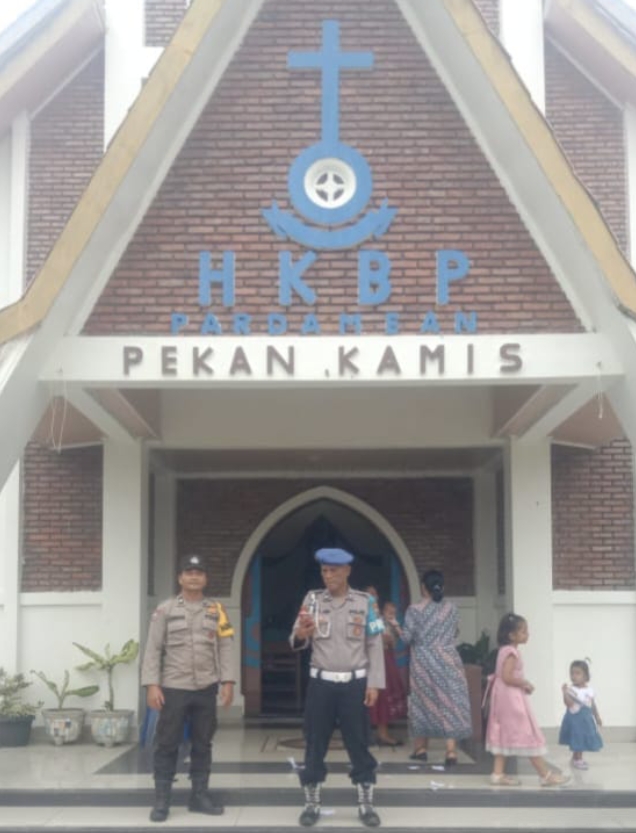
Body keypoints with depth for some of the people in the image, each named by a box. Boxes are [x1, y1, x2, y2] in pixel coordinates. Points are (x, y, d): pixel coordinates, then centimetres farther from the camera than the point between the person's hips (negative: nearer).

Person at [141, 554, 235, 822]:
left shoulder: (216, 610, 8)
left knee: (202, 744, 10)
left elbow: (225, 647, 6)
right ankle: (161, 799, 10)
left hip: (206, 688, 2)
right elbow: (153, 649, -2)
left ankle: (199, 795, 20)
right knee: (167, 744, 2)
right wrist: (152, 684, -10)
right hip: (173, 688, -2)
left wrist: (227, 681, -2)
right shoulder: (165, 610, 1)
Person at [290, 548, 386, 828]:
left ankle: (366, 804, 17)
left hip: (354, 684, -1)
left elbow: (375, 646, 1)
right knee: (315, 746, 7)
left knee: (359, 745, 6)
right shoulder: (312, 599, 2)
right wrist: (300, 634, -26)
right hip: (321, 683, 1)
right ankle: (312, 804, 18)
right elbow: (296, 642, -2)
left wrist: (374, 683, -5)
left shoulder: (365, 602, 0)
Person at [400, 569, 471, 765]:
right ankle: (451, 750, -7)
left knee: (424, 701, 12)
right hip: (448, 660, 2)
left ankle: (421, 748, 22)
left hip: (424, 661, -1)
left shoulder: (415, 609, -9)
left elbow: (407, 638, -8)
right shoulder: (451, 607, 3)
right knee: (450, 702, 1)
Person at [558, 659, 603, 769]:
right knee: (577, 739, -2)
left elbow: (593, 704, 13)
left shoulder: (589, 690, 2)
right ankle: (577, 759, 13)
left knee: (583, 739, 14)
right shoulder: (570, 689, -16)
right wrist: (565, 692, -39)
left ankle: (577, 758, 30)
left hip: (586, 719, 6)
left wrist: (597, 717, 17)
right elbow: (569, 703, -27)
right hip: (575, 718, -6)